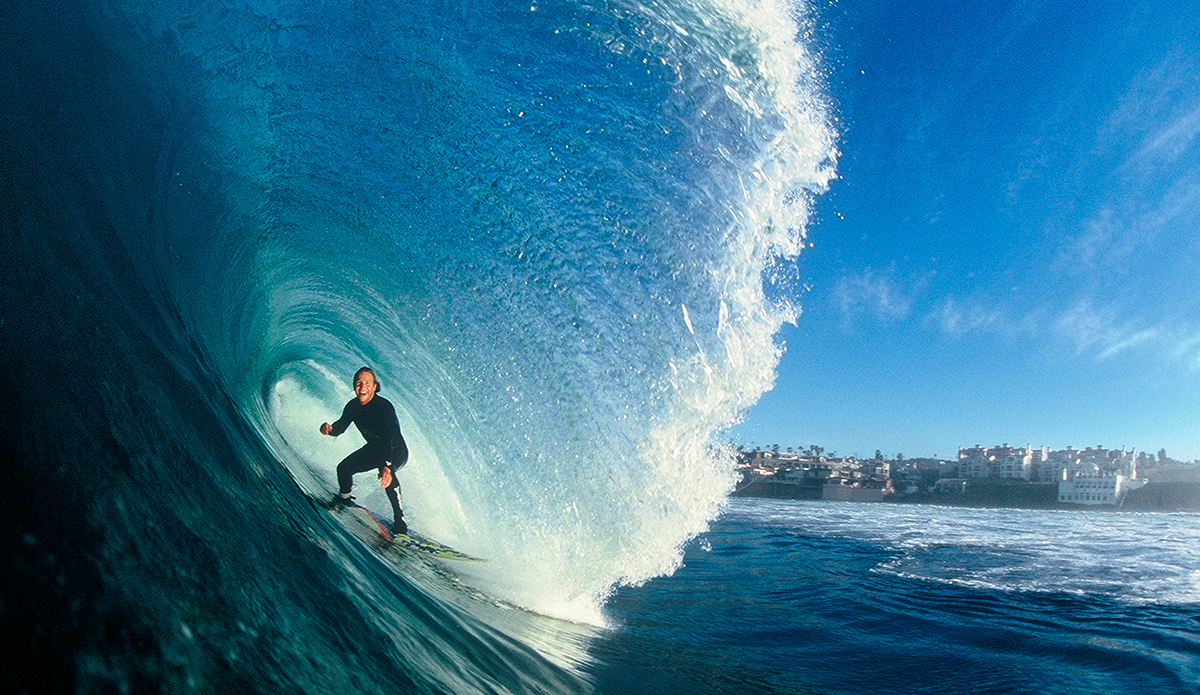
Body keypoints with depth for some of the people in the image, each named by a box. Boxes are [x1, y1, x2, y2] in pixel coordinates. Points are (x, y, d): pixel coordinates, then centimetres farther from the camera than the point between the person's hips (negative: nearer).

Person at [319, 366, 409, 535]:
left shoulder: (384, 406, -33)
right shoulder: (353, 406, -13)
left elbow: (390, 438, -45)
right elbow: (339, 428, -1)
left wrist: (387, 466, -59)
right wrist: (329, 429, -27)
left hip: (396, 452, -7)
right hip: (373, 449, 7)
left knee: (387, 474, -36)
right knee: (343, 468, -1)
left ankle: (400, 520, -29)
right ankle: (344, 499, 32)